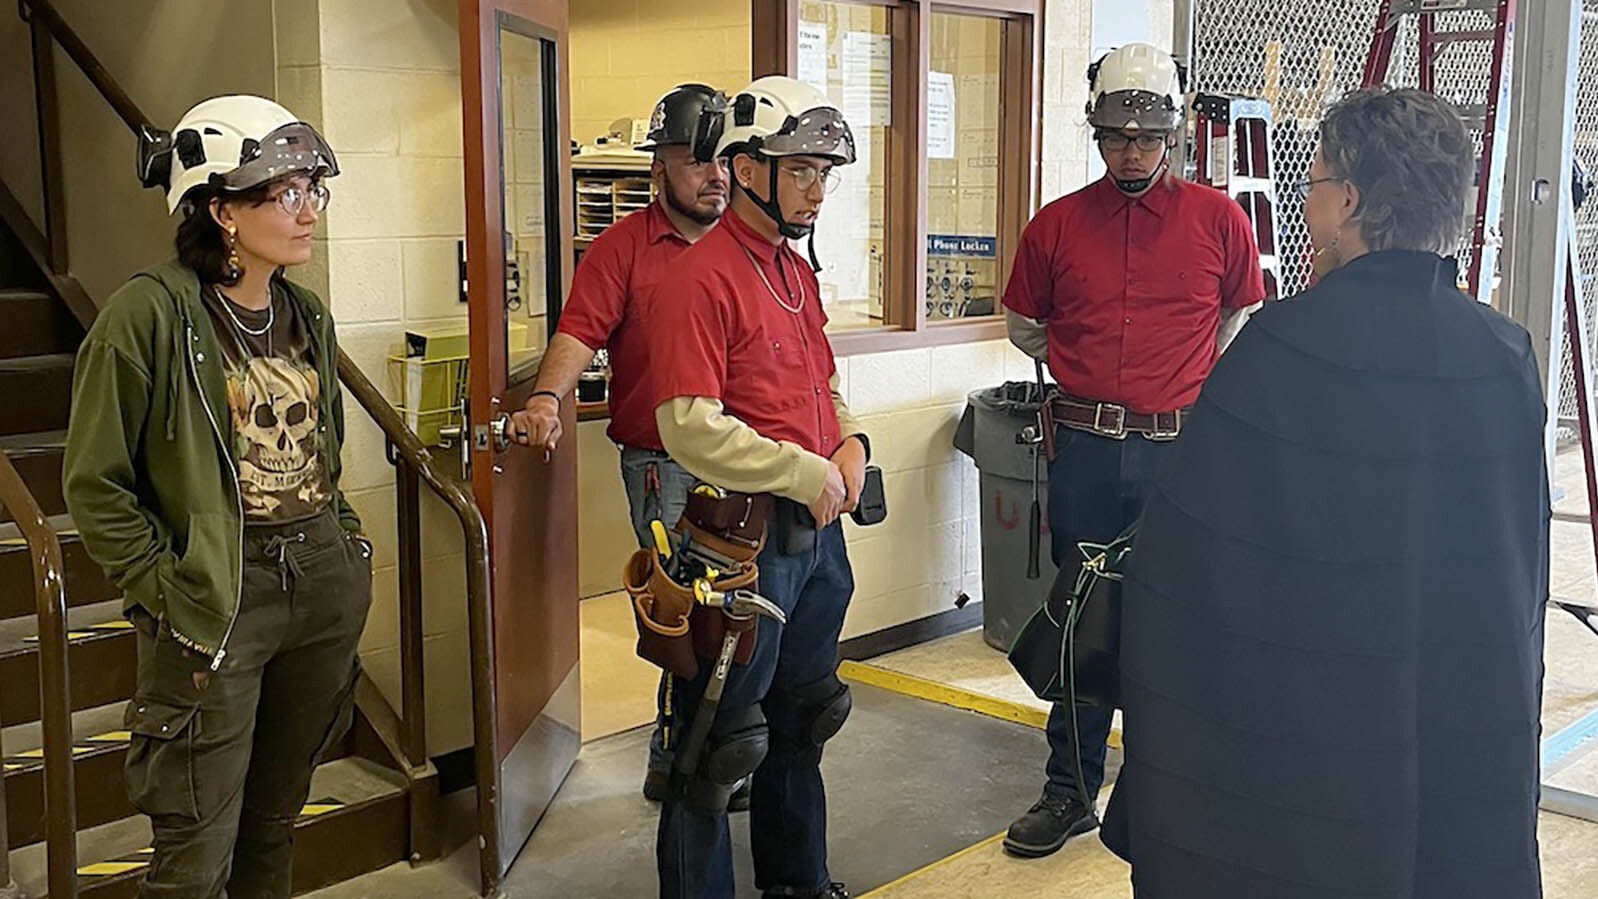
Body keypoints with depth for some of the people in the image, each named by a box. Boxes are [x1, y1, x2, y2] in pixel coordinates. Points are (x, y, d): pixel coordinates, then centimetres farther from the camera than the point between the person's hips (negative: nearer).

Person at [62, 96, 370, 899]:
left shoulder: (307, 316, 8)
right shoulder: (150, 313, -13)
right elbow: (95, 484, -11)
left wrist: (341, 541, 8)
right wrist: (167, 592, -13)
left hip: (326, 586, 6)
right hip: (215, 604, -6)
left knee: (276, 820, 18)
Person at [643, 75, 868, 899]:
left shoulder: (797, 274, 12)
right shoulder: (699, 281, -16)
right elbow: (691, 430, -24)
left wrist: (850, 442, 3)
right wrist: (808, 475, -17)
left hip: (818, 531, 9)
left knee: (799, 720, 22)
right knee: (720, 738, 3)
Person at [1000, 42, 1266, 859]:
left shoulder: (1219, 220, 1)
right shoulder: (1056, 225, 3)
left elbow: (1241, 319, 17)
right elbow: (1024, 325, 17)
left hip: (1181, 450, -1)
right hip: (1086, 451, 1)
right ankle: (1071, 792, 21)